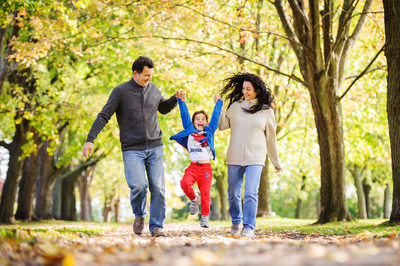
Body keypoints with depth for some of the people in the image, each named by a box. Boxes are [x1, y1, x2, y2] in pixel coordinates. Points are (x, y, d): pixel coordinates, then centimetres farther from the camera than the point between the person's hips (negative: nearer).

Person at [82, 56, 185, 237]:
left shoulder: (153, 89, 11)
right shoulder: (121, 91, -3)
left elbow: (163, 108, 29)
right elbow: (104, 116, -3)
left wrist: (176, 98, 10)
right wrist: (90, 139, -10)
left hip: (155, 147, 4)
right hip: (132, 149, -4)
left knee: (158, 188, -3)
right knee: (138, 185, -19)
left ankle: (156, 226, 8)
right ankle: (139, 215, 10)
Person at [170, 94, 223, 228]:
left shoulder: (209, 132, 14)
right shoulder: (190, 132, 14)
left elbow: (215, 117, 17)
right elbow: (185, 116, 12)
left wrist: (218, 102, 23)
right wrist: (181, 101, 12)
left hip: (206, 168, 0)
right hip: (193, 167, 0)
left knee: (205, 193, -4)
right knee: (185, 183, -25)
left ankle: (205, 217, 10)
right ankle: (194, 200, 4)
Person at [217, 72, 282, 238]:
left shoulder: (266, 111, 3)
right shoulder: (235, 106, 7)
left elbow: (271, 139, 9)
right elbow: (222, 126, 8)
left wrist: (276, 162, 14)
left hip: (255, 159, -2)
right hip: (234, 158, 2)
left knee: (251, 193, -14)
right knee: (233, 194, 9)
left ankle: (249, 227, -8)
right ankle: (236, 222, 31)